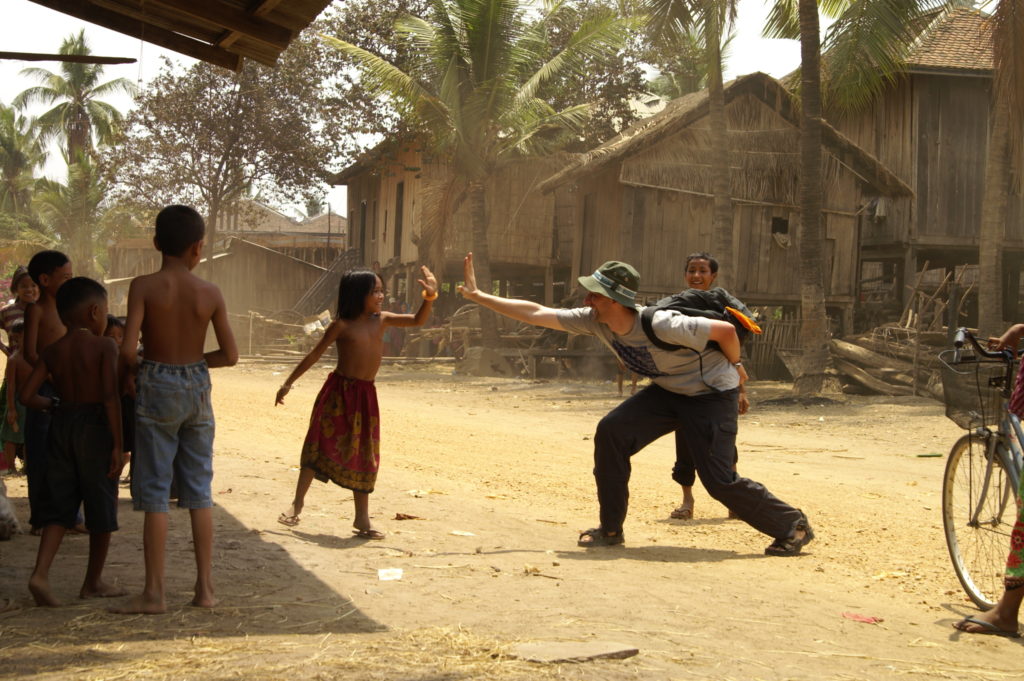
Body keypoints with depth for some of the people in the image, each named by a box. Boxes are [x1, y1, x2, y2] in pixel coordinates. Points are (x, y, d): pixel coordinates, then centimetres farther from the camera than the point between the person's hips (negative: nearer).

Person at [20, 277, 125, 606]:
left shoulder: (52, 351, 6)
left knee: (60, 504, 9)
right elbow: (110, 396, -17)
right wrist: (118, 444, -15)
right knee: (101, 507, 9)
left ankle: (40, 572, -9)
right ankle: (93, 582, 18)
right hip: (94, 427, -5)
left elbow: (27, 395, 2)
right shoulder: (104, 347, -8)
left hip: (61, 426, 5)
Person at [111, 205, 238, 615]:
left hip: (156, 387, -3)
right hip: (197, 388, 3)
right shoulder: (210, 294, -3)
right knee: (200, 491, 11)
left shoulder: (143, 286, -11)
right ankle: (205, 588, 15)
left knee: (154, 492, 2)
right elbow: (230, 355, -1)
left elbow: (128, 347, -19)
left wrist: (131, 370, 1)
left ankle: (154, 593, 3)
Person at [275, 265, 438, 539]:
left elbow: (418, 321, 7)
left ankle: (362, 518, 13)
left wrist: (430, 296, -10)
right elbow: (314, 356, -1)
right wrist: (288, 383, 0)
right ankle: (297, 504, 7)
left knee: (363, 455, 7)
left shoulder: (381, 319, 5)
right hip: (338, 392, -4)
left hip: (365, 395, 5)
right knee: (320, 447, -4)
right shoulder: (342, 326, -7)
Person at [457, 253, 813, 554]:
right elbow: (536, 313, -10)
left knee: (718, 479, -13)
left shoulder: (661, 326, -35)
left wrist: (733, 367, -8)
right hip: (667, 391, 7)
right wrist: (478, 296, -13)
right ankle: (610, 529, 2)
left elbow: (726, 330, -26)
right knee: (611, 432, -10)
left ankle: (792, 526, 6)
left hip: (711, 394, -7)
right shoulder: (595, 322, -14)